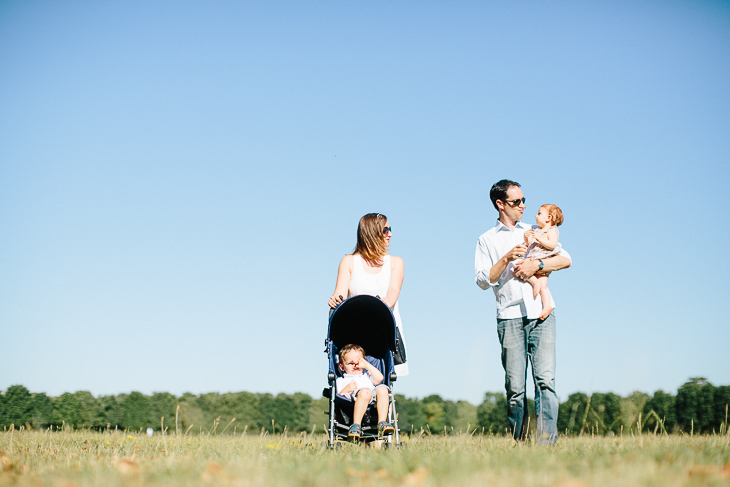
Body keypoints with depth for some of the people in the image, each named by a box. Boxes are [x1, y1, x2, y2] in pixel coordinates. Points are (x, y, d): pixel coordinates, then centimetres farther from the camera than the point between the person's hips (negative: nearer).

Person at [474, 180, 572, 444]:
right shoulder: (487, 241, 13)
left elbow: (565, 259, 10)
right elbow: (483, 280, 2)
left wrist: (536, 264, -4)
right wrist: (507, 258, -9)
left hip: (541, 315, 1)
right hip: (510, 317, -1)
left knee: (545, 379, -12)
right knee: (515, 387, -5)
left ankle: (547, 441, -16)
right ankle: (518, 443, 5)